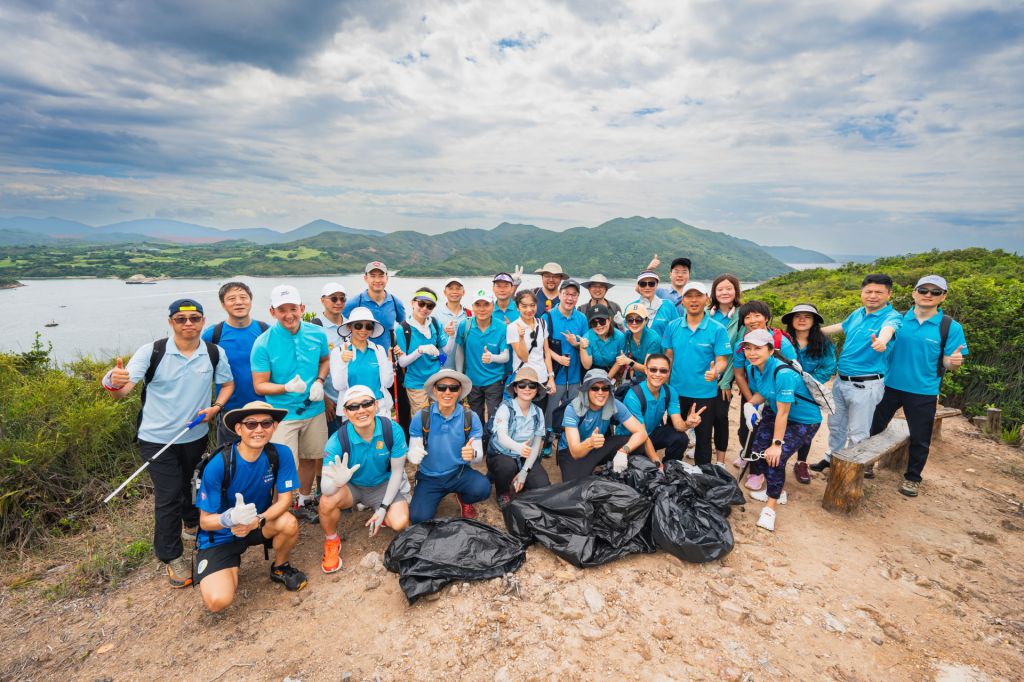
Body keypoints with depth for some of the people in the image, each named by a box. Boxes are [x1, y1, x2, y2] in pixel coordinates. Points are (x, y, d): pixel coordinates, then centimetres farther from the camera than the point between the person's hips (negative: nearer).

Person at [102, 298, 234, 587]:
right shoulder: (152, 352, -16)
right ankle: (173, 558, 20)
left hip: (196, 435, 3)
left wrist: (216, 407, -10)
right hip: (158, 438, -3)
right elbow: (124, 389, -23)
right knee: (168, 498, 2)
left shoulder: (215, 353, -7)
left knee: (193, 485, 24)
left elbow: (227, 384, 7)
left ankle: (192, 525, 52)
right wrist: (114, 381, -46)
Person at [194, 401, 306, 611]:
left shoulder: (281, 454, -18)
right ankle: (231, 569, 14)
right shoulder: (218, 465, -25)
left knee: (289, 523, -30)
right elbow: (205, 521, -16)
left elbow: (284, 500, -13)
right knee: (218, 601, -22)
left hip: (260, 524, 2)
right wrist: (228, 519, -39)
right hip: (220, 534, -2)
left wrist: (257, 520, -32)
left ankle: (279, 568, 3)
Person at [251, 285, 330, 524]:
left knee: (309, 458, 19)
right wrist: (287, 388, -29)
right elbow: (259, 386, -11)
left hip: (314, 409, 4)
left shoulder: (317, 334, -5)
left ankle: (304, 501, 42)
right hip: (282, 414, -4)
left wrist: (319, 381, -6)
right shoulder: (263, 344, -15)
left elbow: (325, 359, 13)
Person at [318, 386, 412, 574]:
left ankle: (382, 517, 15)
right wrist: (337, 481, -52)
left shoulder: (392, 430, -24)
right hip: (352, 486, 0)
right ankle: (331, 541, 2)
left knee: (399, 523, -24)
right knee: (327, 501, -31)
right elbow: (326, 488, -27)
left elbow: (397, 471, -11)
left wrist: (383, 509, -15)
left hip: (384, 484, 0)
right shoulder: (338, 439, -25)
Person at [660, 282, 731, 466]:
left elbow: (721, 361, -9)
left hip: (704, 392, -2)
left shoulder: (717, 329, -9)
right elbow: (669, 357, 6)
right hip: (676, 390, 3)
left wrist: (716, 372, -31)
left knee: (703, 437, 12)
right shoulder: (673, 326, 0)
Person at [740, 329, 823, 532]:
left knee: (776, 458, -19)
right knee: (757, 450, 2)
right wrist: (751, 404, -14)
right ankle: (779, 491, 29)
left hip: (804, 421, -7)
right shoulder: (753, 369, -9)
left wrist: (777, 444, -24)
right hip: (775, 414, 8)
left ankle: (772, 504, 3)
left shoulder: (782, 373, -33)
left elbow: (783, 413, -29)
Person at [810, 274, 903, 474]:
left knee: (858, 432, 4)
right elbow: (839, 327, 24)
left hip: (866, 385, -7)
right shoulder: (857, 313, 6)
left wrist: (882, 340, -60)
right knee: (836, 423, 21)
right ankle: (832, 457, 41)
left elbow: (888, 329, -38)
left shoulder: (892, 317, -14)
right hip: (841, 380, 7)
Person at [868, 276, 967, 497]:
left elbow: (949, 364, -6)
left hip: (923, 392, -1)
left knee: (920, 438, 11)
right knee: (873, 427, 12)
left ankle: (912, 477, 30)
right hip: (890, 385, 2)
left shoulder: (951, 327, -7)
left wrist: (954, 361, -29)